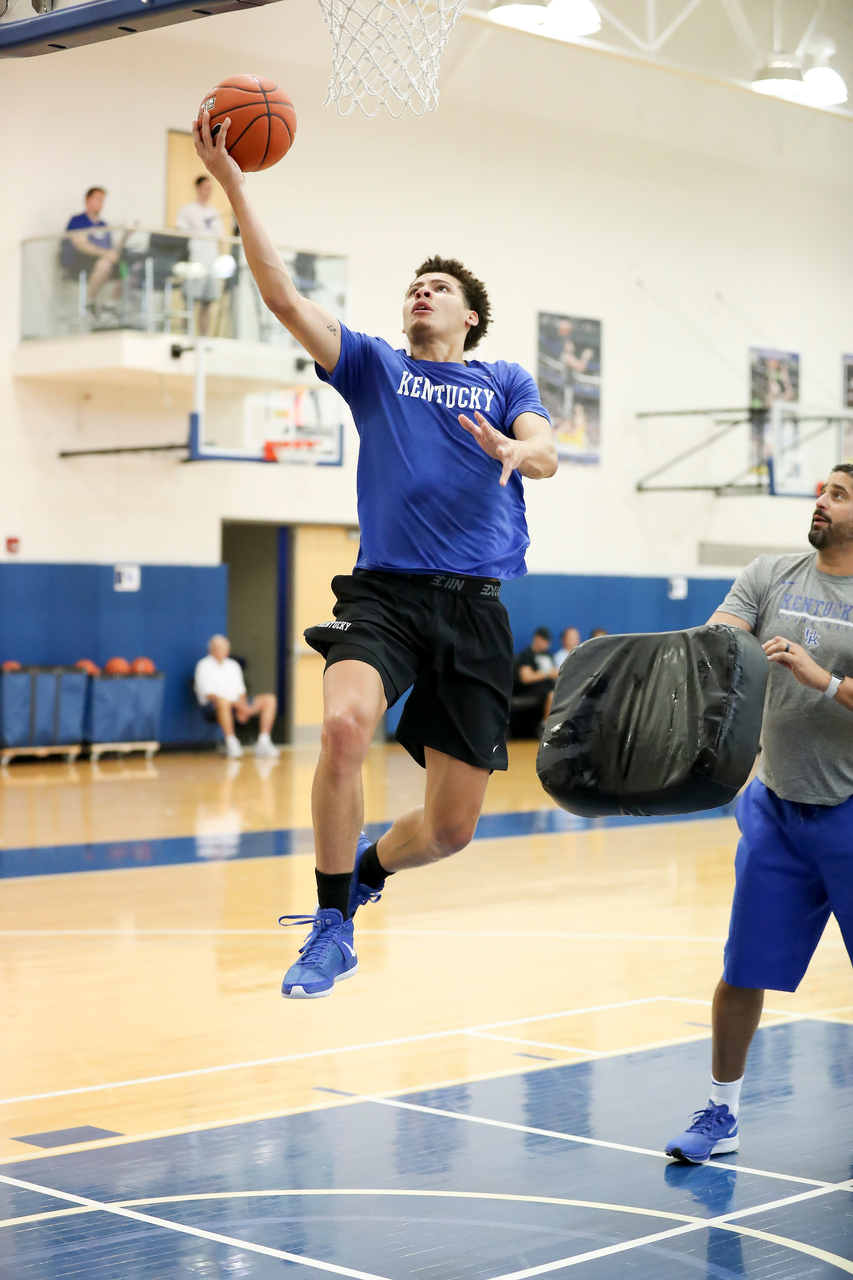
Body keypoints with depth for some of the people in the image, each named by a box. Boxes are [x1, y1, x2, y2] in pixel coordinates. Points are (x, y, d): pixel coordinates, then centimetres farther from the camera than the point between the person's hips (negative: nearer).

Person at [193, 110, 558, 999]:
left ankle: (364, 871, 35)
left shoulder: (506, 382, 17)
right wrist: (232, 182, -4)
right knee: (345, 723, -32)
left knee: (451, 828, 0)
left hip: (475, 603, 1)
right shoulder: (372, 366, 15)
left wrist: (513, 450, -26)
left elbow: (546, 455, -2)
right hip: (383, 591, -1)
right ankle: (332, 927, -15)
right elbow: (282, 296, 3)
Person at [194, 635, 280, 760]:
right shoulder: (204, 666, 0)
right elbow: (209, 693, -11)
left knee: (270, 700, -8)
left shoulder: (233, 665, 19)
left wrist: (243, 707, -10)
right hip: (212, 706, -6)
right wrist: (238, 705, -21)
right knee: (222, 701, -43)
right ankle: (231, 744, -40)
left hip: (236, 705, 6)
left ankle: (263, 742, -15)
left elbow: (240, 690, 15)